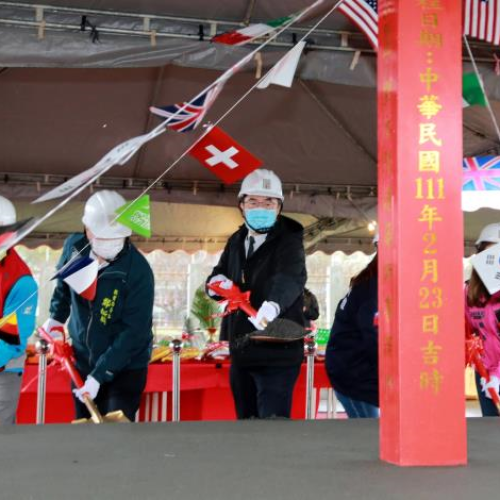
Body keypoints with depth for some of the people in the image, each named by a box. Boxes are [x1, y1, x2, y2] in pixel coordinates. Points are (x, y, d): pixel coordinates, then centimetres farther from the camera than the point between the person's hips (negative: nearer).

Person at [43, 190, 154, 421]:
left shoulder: (138, 271, -27)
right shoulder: (74, 247, -11)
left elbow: (133, 332, -25)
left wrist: (99, 375, -26)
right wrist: (56, 317, 11)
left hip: (125, 366, -5)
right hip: (83, 360, 5)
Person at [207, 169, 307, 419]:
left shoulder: (289, 240, -12)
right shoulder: (236, 241, 10)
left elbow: (291, 276, -31)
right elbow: (218, 276, 18)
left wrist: (273, 304, -53)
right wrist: (217, 282, -8)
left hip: (277, 353, -7)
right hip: (240, 352, 7)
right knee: (245, 421, 17)